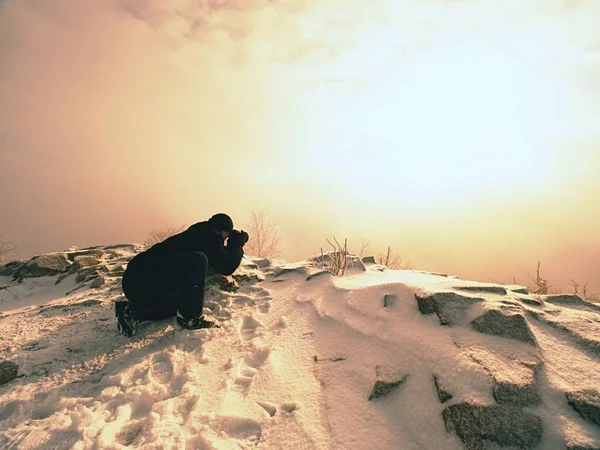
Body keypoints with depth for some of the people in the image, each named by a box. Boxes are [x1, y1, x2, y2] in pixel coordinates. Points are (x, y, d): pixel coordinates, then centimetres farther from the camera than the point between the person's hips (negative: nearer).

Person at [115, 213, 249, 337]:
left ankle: (134, 312, 16)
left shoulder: (197, 234, 18)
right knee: (198, 260, -24)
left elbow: (216, 262, 29)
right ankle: (189, 318, -14)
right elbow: (226, 267, -15)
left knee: (181, 303, 31)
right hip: (142, 282, -11)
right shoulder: (208, 235, -10)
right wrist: (237, 244, 1)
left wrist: (233, 246, 20)